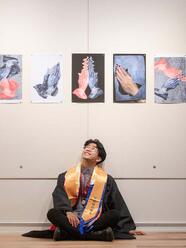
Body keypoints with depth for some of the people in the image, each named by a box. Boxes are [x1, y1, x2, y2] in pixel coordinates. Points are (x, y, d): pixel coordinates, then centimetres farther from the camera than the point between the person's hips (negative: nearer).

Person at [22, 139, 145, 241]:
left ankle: (65, 233, -29)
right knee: (52, 213, -27)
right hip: (71, 219, 0)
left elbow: (119, 204, 9)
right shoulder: (67, 175, 10)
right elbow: (59, 194, -4)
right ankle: (98, 235, -35)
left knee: (115, 214, -26)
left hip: (94, 221, 0)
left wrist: (129, 227, 5)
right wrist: (68, 211, -23)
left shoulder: (105, 179, 9)